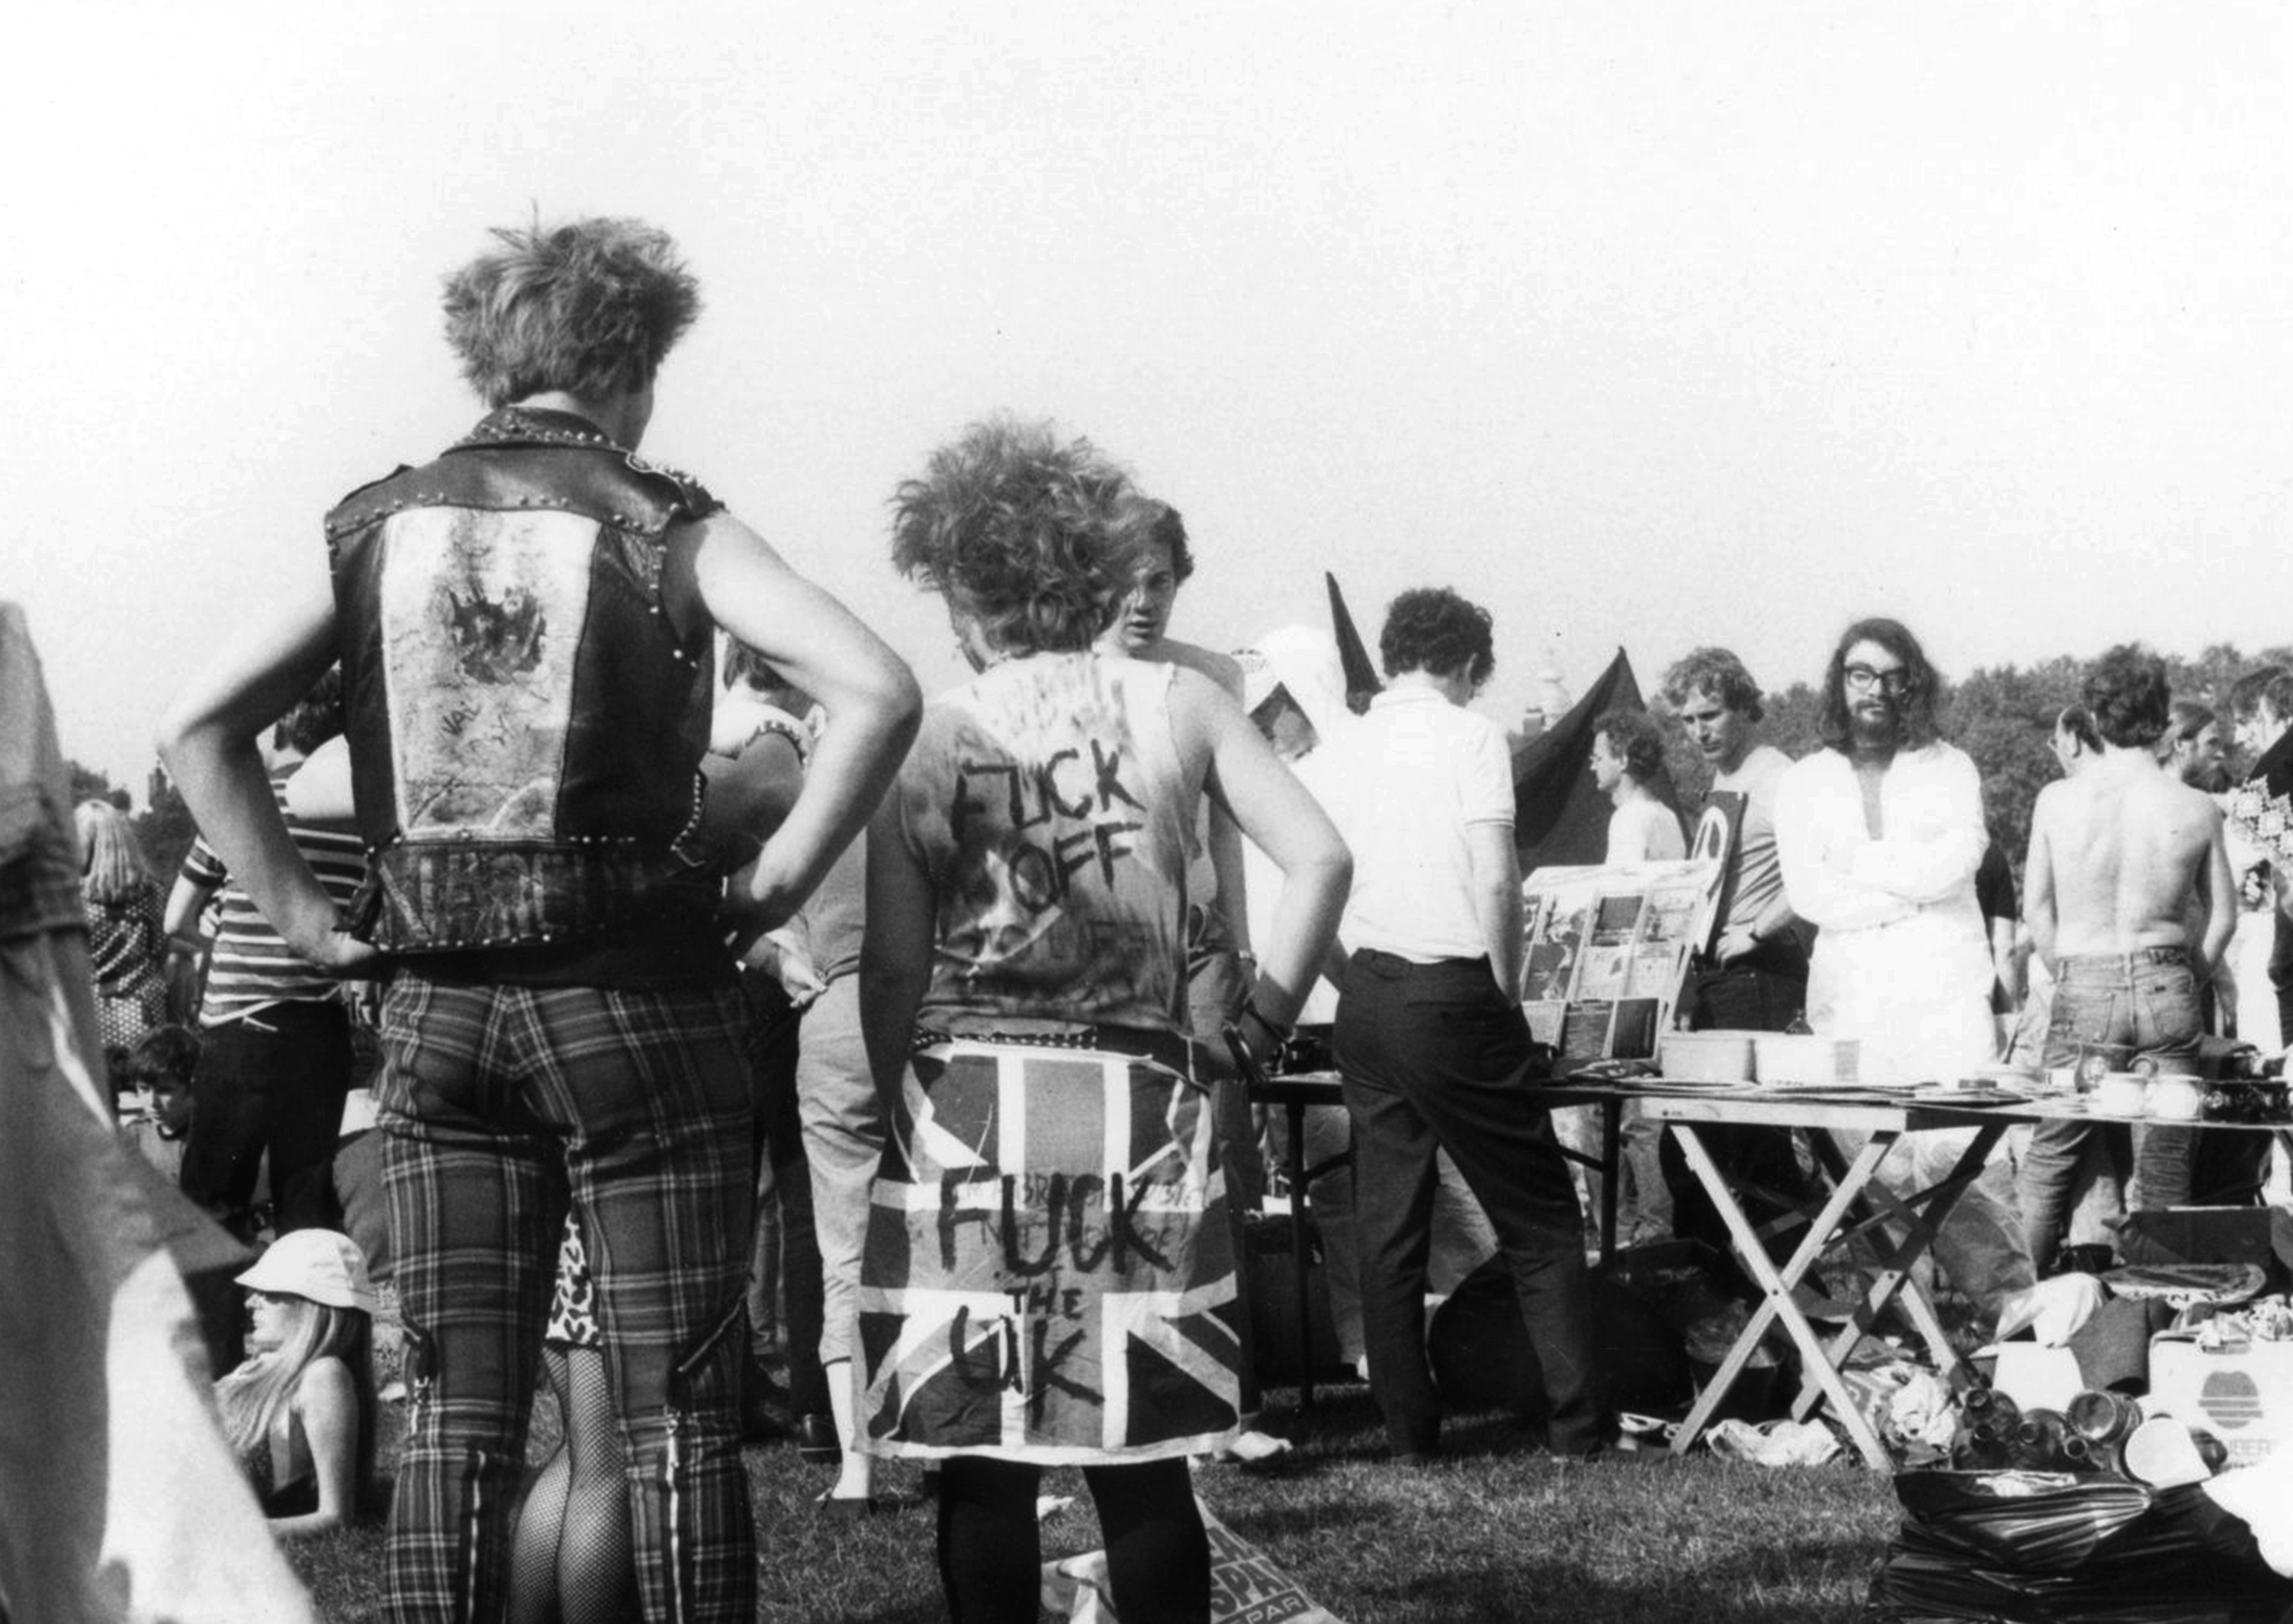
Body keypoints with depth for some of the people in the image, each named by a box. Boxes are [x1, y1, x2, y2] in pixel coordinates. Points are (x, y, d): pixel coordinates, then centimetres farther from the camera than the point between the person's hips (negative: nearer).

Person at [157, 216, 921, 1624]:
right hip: (633, 1001, -4)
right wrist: (780, 875, -8)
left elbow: (198, 729, 3)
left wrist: (305, 913, 5)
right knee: (676, 1407, 4)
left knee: (457, 1407, 10)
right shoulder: (664, 529, -5)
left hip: (436, 1009, 4)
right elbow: (879, 692, -17)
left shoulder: (383, 526, 6)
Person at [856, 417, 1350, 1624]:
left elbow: (892, 969, -2)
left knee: (981, 1463, 5)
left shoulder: (927, 737, 0)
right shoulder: (1176, 704, 4)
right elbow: (1319, 860, -2)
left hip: (963, 1104, -1)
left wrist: (899, 1106, 9)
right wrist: (1263, 1022, 7)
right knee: (1140, 1462, 8)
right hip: (1137, 1102, 1)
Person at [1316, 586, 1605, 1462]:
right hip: (1450, 993, -5)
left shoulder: (1343, 749, 10)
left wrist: (1356, 984, 17)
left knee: (1387, 1225, 9)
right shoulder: (1470, 736, -6)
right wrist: (1508, 992, -4)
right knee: (1538, 1216, 5)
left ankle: (1408, 1430, 12)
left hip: (1365, 998, 5)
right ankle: (1575, 1420, 5)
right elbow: (1495, 882, -14)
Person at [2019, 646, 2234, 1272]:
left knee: (2052, 1156, 9)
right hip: (2167, 989, 1)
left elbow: (2038, 907, 3)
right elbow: (2223, 918, 5)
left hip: (2083, 992, 0)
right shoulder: (2196, 809, -3)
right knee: (2165, 1163, 8)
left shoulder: (2056, 800, -5)